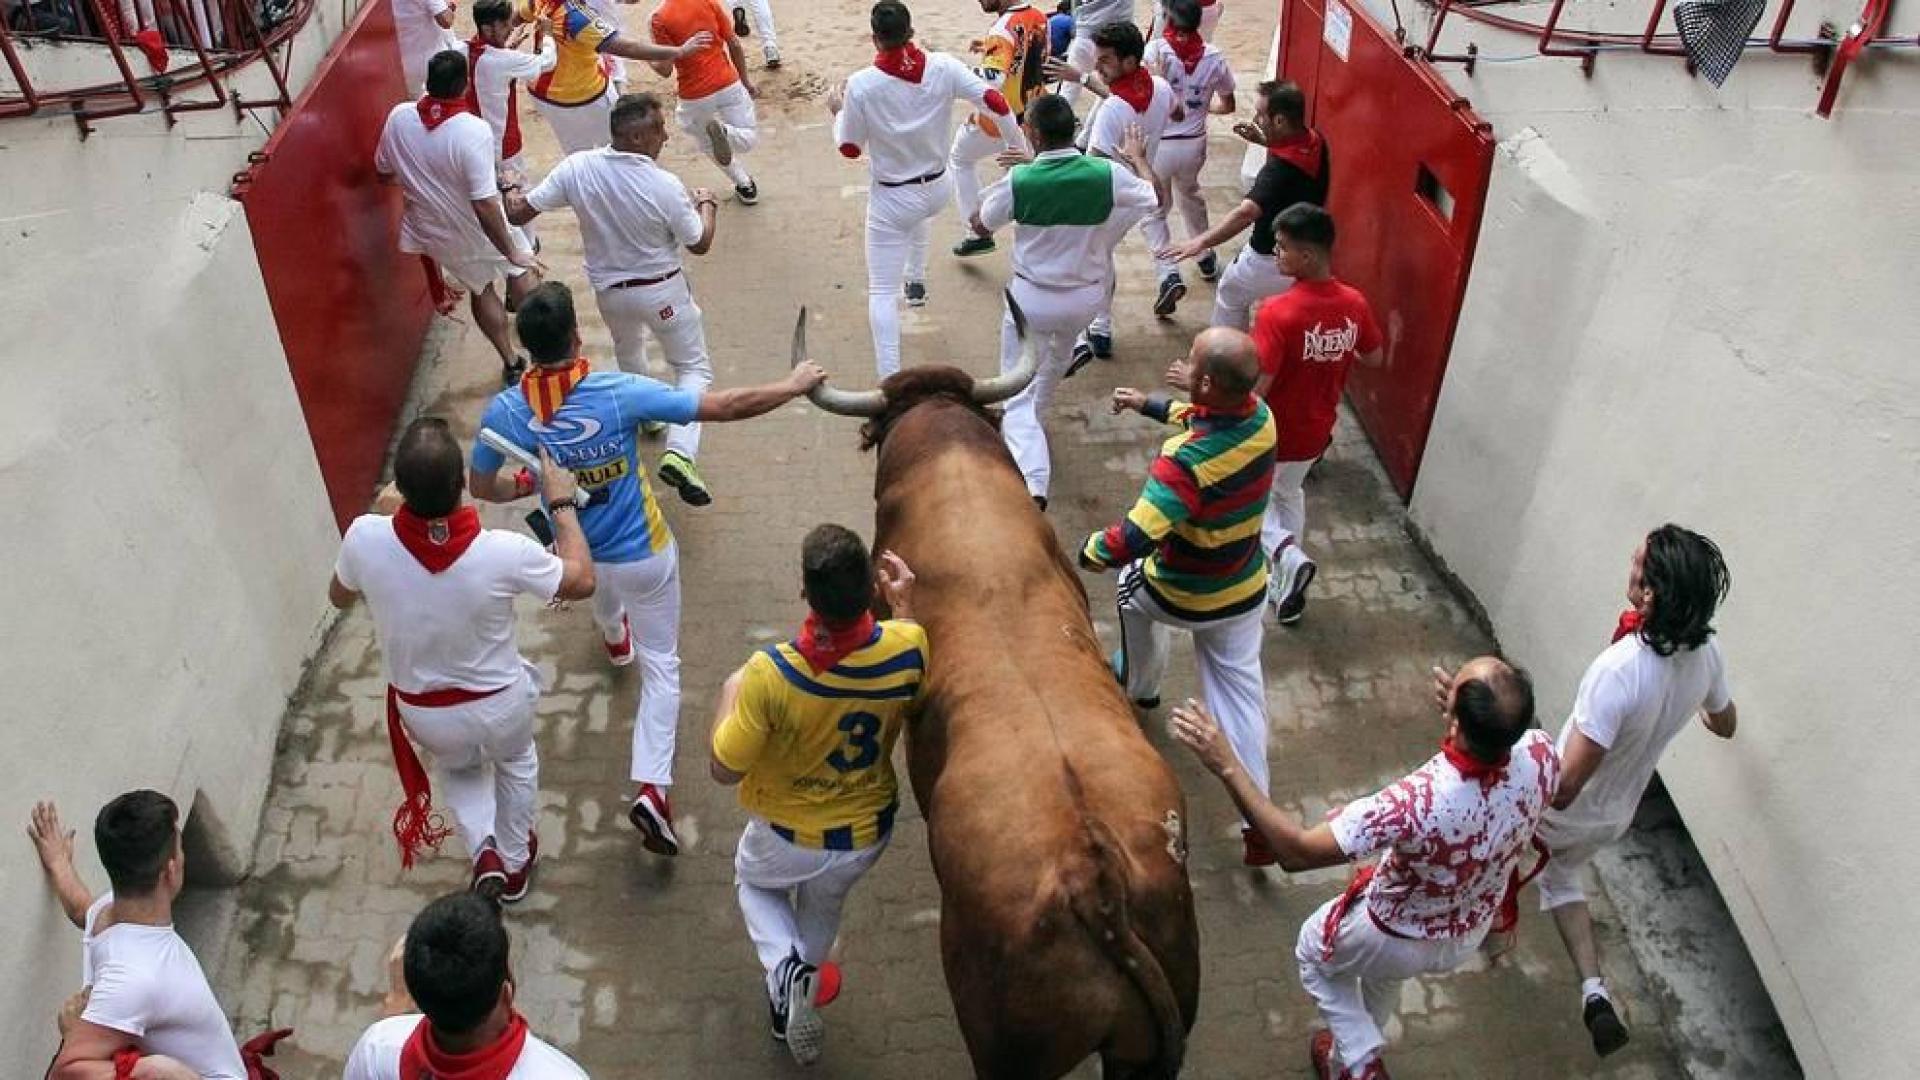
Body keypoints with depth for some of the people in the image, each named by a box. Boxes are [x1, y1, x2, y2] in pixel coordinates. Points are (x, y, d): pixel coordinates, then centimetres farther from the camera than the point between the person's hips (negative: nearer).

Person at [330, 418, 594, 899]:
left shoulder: (367, 537, -28)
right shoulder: (504, 552, -34)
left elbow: (339, 597, -3)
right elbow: (582, 582, -14)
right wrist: (562, 502, -4)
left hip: (422, 712, 2)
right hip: (499, 705, -1)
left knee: (458, 766, 37)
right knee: (516, 762, 34)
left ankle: (483, 850, 19)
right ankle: (515, 861, 50)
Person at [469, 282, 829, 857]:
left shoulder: (503, 411, -19)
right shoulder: (621, 392, -28)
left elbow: (482, 487, -4)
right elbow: (723, 406, -23)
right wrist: (793, 385, -10)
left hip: (574, 553, 4)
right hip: (642, 554, -4)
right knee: (660, 666, 12)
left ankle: (615, 637, 75)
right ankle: (651, 787, 0)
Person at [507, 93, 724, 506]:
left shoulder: (577, 168, -18)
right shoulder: (666, 187, -26)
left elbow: (519, 213, -10)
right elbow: (700, 244, -10)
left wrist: (510, 197, 13)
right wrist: (706, 204, 9)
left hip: (609, 290, 4)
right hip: (661, 291, -4)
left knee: (627, 350, 35)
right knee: (694, 368, 11)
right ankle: (680, 454, -8)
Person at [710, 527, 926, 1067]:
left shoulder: (771, 674, -36)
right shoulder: (908, 647, -27)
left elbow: (725, 770, -21)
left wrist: (730, 696, -5)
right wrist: (905, 607, -1)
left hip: (789, 837, -3)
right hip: (868, 835, 3)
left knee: (754, 882, 33)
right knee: (824, 905, 34)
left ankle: (787, 968, 10)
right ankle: (792, 1001, 55)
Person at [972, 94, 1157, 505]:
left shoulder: (1018, 181, -21)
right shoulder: (1108, 174, -15)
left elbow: (980, 226, 0)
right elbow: (1158, 197, 6)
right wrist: (1137, 158, 24)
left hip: (1033, 298, -3)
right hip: (1086, 296, 3)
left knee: (1017, 394, 2)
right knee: (1057, 358, 35)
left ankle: (1032, 484, -17)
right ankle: (1033, 415, 58)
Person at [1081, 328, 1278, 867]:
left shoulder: (1188, 461, -37)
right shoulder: (1261, 415, -15)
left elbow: (1136, 537, -42)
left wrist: (1086, 553, -23)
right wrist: (1149, 405, 17)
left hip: (1182, 598, -5)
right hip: (1245, 591, 5)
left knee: (1133, 581, 29)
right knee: (1239, 688, 15)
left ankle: (1139, 687, 54)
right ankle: (1260, 823, 15)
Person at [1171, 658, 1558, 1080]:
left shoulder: (1415, 802, -47)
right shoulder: (1541, 753, -31)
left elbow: (1296, 852, -38)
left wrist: (1227, 766, -38)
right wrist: (1469, 711, -5)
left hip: (1400, 941, -5)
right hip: (1472, 934, 5)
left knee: (1314, 950, 28)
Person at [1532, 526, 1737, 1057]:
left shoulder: (1619, 670, -41)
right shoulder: (1705, 653, -18)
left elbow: (1562, 788, -39)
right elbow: (1725, 724, 7)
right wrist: (1696, 710, 30)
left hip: (1561, 813, -6)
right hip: (1615, 815, 6)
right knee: (1562, 875, 33)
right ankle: (1594, 992, 25)